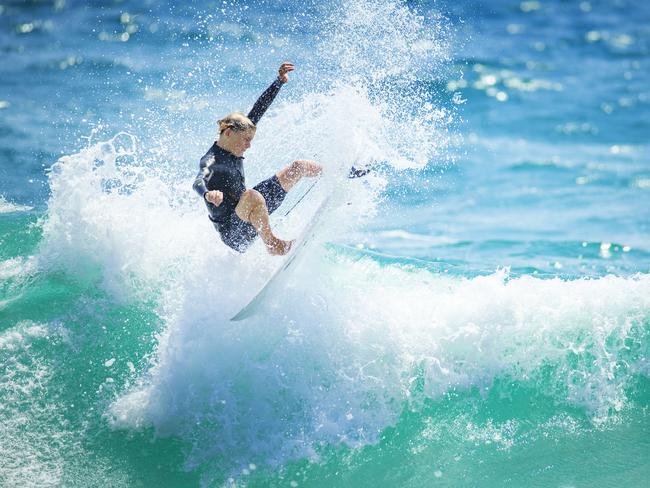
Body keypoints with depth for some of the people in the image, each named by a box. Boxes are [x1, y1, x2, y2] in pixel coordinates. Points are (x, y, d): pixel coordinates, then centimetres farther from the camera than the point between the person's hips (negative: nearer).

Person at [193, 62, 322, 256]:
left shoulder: (232, 150, 1)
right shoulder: (211, 160, -22)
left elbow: (258, 110, 5)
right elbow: (199, 182, -44)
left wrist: (279, 81, 4)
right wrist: (208, 194, -67)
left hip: (247, 209, 9)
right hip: (232, 232, -9)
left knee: (299, 166, 10)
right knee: (253, 196, -44)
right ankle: (271, 244, -26)